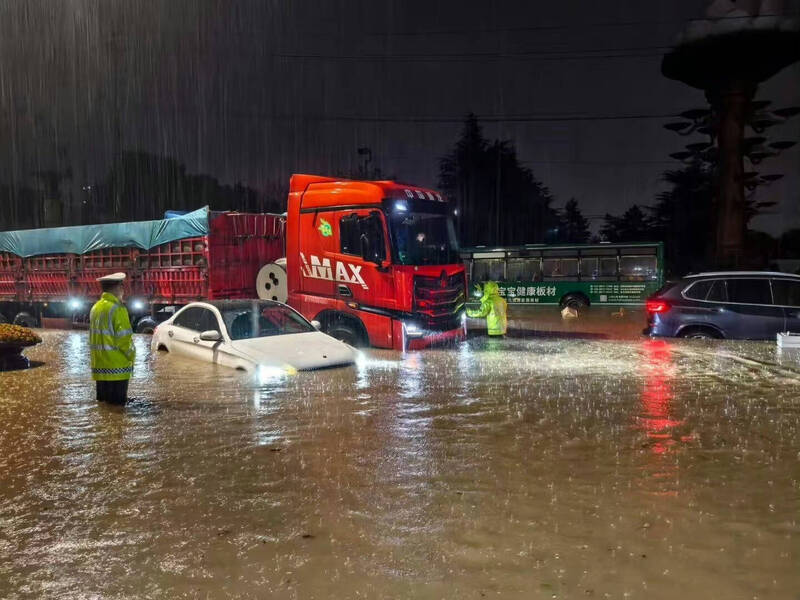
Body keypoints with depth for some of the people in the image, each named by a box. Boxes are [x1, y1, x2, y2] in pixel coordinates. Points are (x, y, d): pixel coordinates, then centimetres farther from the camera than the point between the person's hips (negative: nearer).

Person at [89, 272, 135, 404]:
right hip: (116, 367, -8)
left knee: (103, 404, 15)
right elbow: (123, 338, -18)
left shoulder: (96, 308, 11)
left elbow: (93, 336, 16)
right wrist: (131, 355, -3)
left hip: (99, 367, 8)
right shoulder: (117, 308, -15)